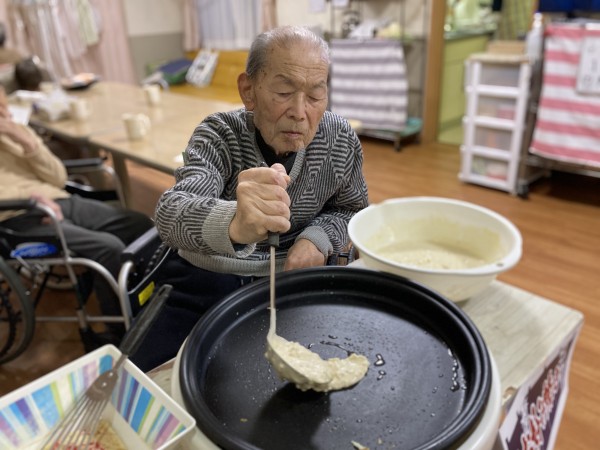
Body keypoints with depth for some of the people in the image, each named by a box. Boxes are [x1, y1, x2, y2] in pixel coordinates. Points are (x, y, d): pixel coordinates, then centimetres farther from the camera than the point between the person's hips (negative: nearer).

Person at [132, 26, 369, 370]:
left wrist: (319, 238, -13)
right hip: (206, 278, -1)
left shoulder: (340, 139, -6)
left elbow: (351, 208, 11)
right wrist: (232, 224, -55)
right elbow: (171, 212, -31)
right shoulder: (219, 135, -13)